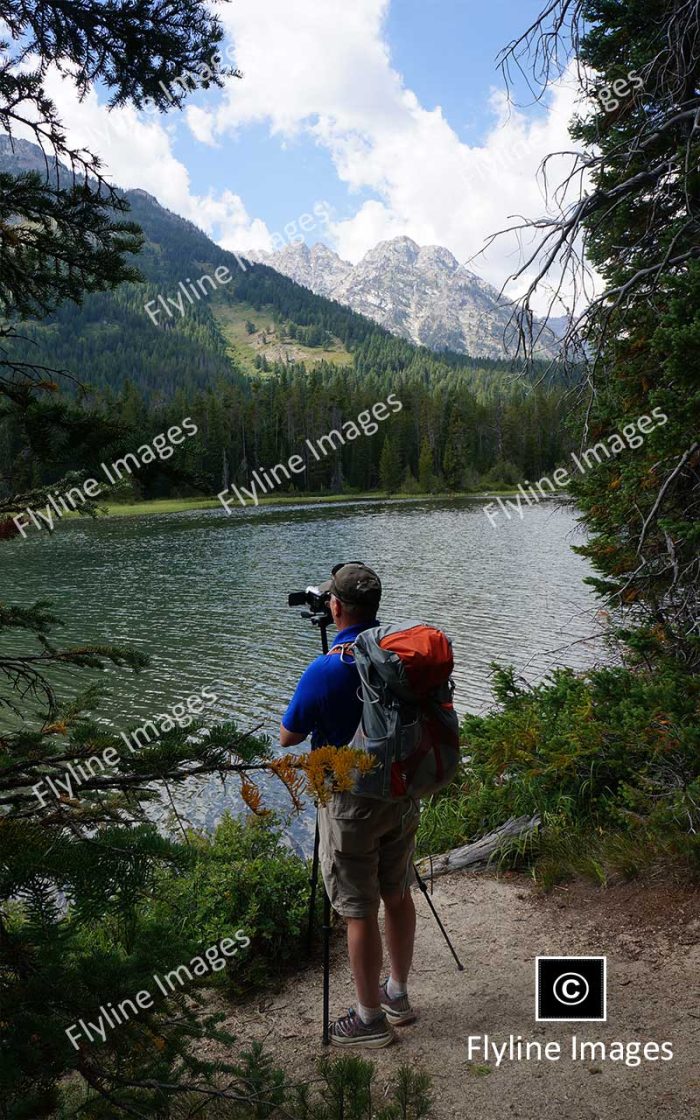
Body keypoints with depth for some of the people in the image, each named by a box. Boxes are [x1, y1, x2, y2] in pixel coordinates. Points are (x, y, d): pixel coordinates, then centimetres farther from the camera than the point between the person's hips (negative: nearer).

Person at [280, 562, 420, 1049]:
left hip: (352, 802, -6)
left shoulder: (325, 670, -22)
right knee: (398, 895, 20)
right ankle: (398, 994, 36)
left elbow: (288, 738, -9)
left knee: (360, 911, 7)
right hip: (403, 793, 7)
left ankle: (371, 1018, 21)